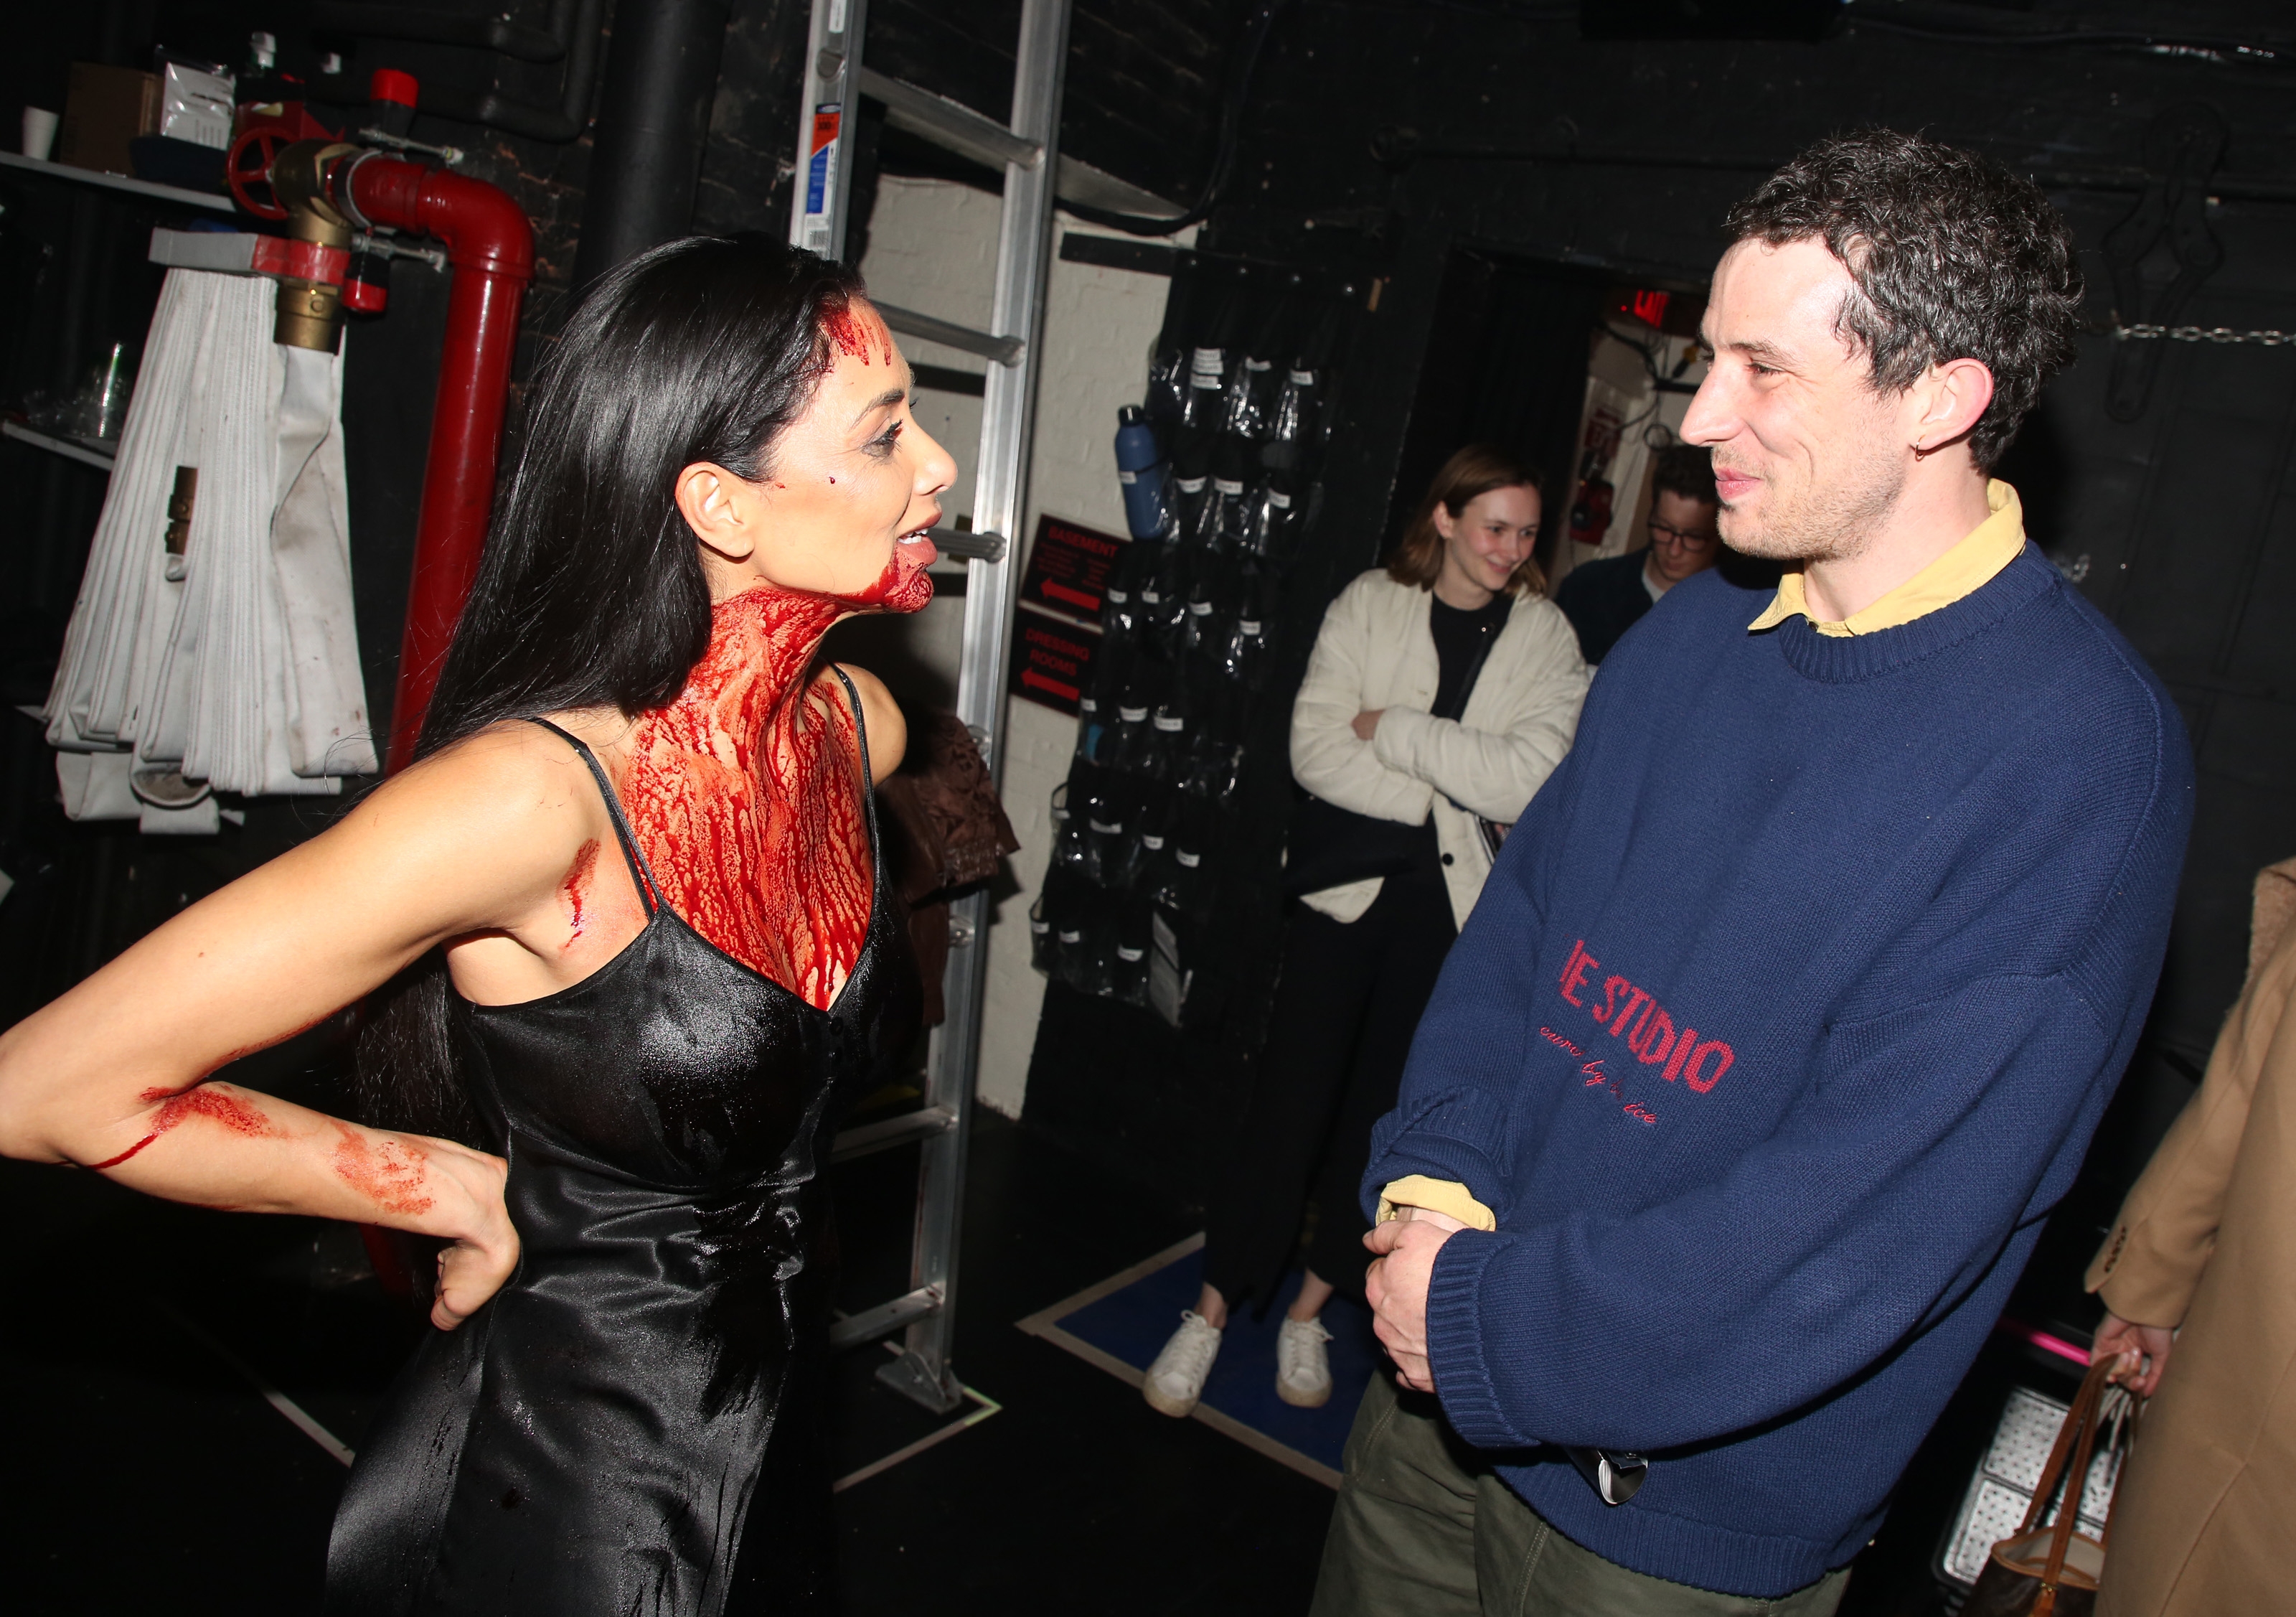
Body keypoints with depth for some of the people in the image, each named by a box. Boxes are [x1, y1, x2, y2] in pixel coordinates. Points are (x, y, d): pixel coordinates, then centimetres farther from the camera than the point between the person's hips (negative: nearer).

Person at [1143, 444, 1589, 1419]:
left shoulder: (1546, 638, -1)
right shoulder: (1370, 606, -2)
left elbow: (1531, 780, -15)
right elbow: (1314, 751, -11)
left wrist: (1393, 730, -15)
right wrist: (1445, 796, -16)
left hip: (1455, 908, 1)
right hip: (1347, 885, -1)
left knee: (1386, 1106, 11)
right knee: (1292, 1094, 0)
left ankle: (1310, 1308, 28)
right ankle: (1214, 1307, 16)